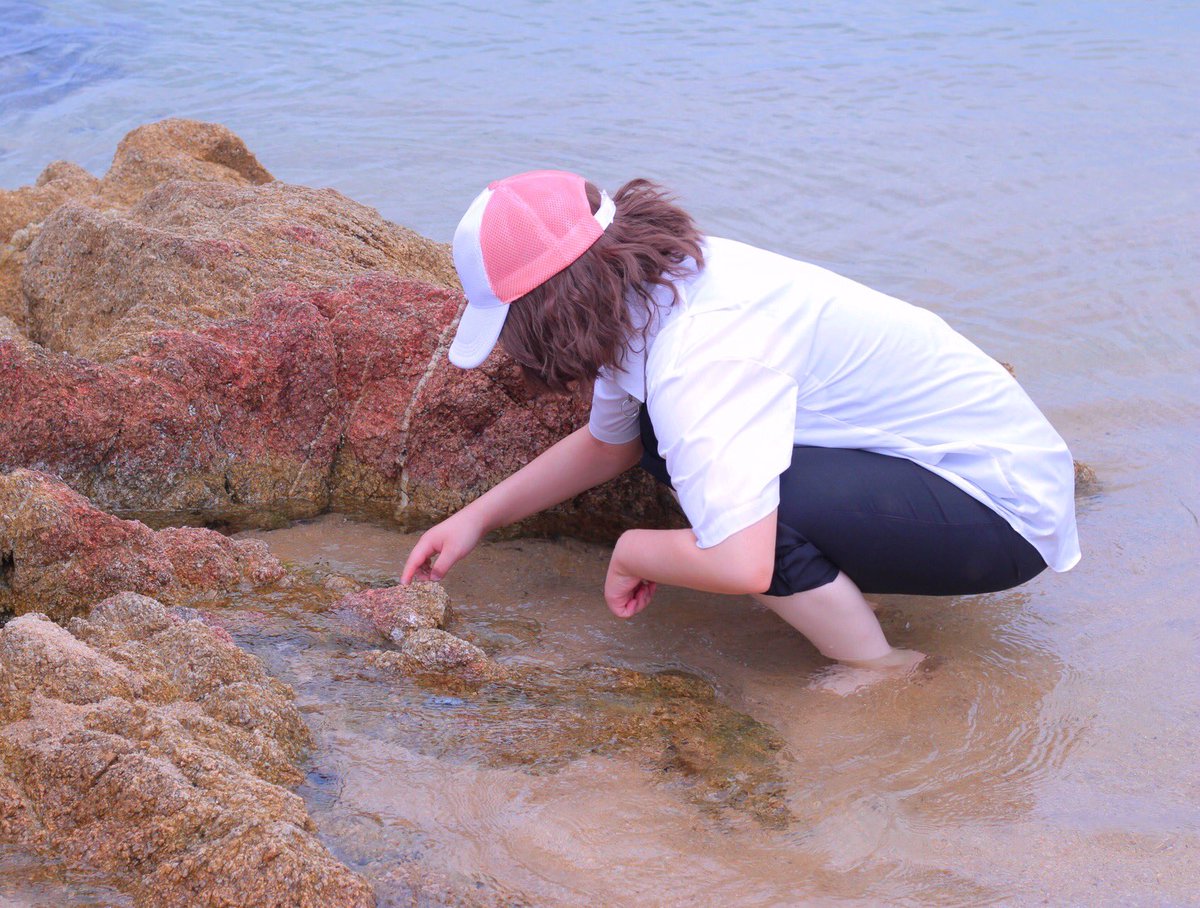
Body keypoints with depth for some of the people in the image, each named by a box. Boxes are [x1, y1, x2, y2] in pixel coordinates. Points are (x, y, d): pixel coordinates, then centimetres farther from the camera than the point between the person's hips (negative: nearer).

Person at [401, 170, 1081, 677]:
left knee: (739, 500, -27)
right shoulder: (638, 291, -2)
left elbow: (740, 564, -40)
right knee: (668, 442, 4)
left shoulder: (697, 353, -31)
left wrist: (631, 552, -19)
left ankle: (881, 675, -7)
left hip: (1002, 505, -9)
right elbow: (606, 444, 17)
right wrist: (477, 518, 15)